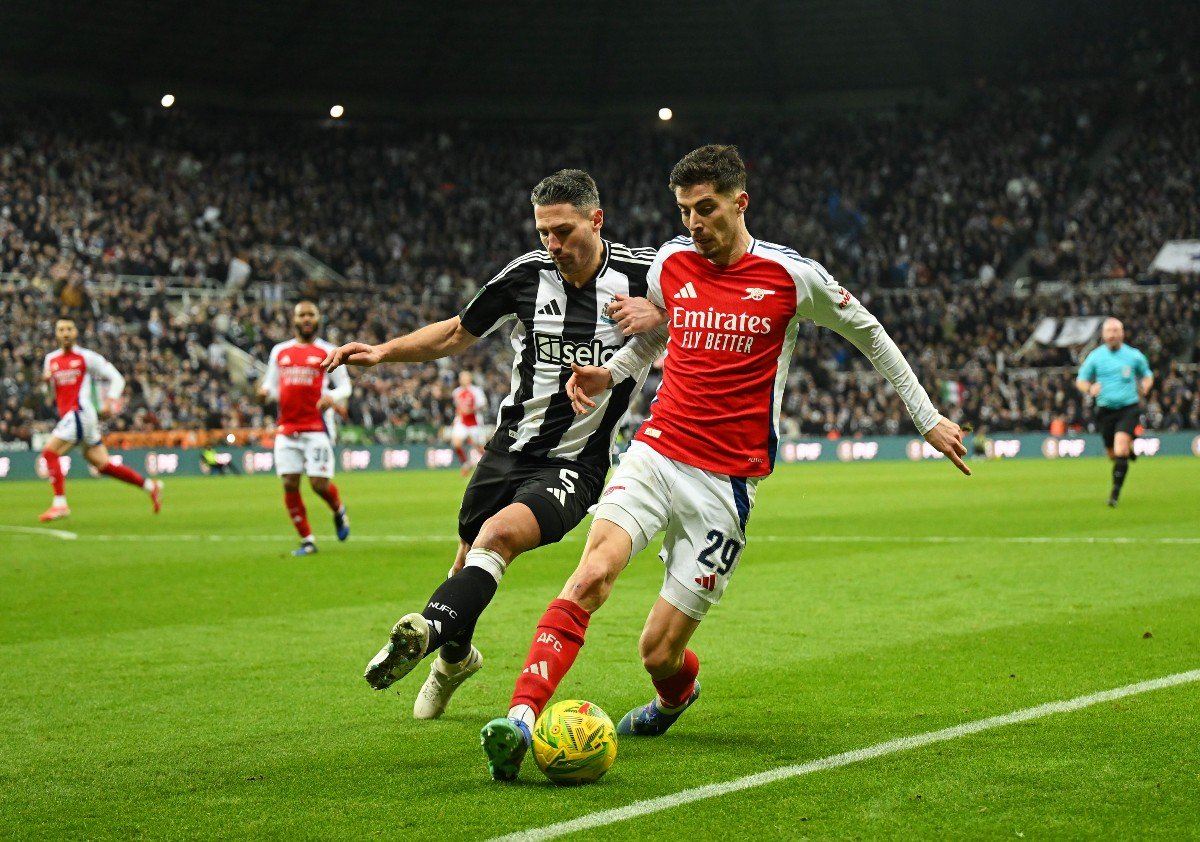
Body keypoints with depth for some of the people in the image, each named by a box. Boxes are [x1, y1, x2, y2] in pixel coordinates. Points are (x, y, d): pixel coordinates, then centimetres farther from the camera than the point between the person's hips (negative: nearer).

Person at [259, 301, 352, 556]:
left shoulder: (328, 352, 5)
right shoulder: (280, 352, 15)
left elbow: (345, 386, 5)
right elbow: (271, 387, 20)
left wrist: (332, 396, -16)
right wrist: (266, 392, -3)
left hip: (317, 427, -3)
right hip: (287, 427, 3)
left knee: (320, 484, -9)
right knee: (289, 484, -3)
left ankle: (339, 512, 26)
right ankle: (307, 540, 8)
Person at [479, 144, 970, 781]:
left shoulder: (792, 275, -3)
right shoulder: (669, 265, 6)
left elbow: (868, 333, 13)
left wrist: (928, 419, 16)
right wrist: (606, 375, 7)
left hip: (726, 482, -2)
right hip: (655, 451, 2)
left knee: (659, 651, -3)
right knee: (592, 574, -26)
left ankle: (676, 692, 35)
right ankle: (520, 719, -31)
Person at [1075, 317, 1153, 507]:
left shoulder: (1134, 355, 1)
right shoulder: (1095, 356, 1)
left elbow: (1147, 376, 16)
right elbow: (1080, 381, 7)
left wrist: (1145, 387, -6)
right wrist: (1090, 388, -15)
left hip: (1129, 408, -2)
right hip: (1105, 409, 2)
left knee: (1120, 450, -21)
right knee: (1113, 455, 9)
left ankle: (1115, 492, -15)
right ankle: (1129, 448, 46)